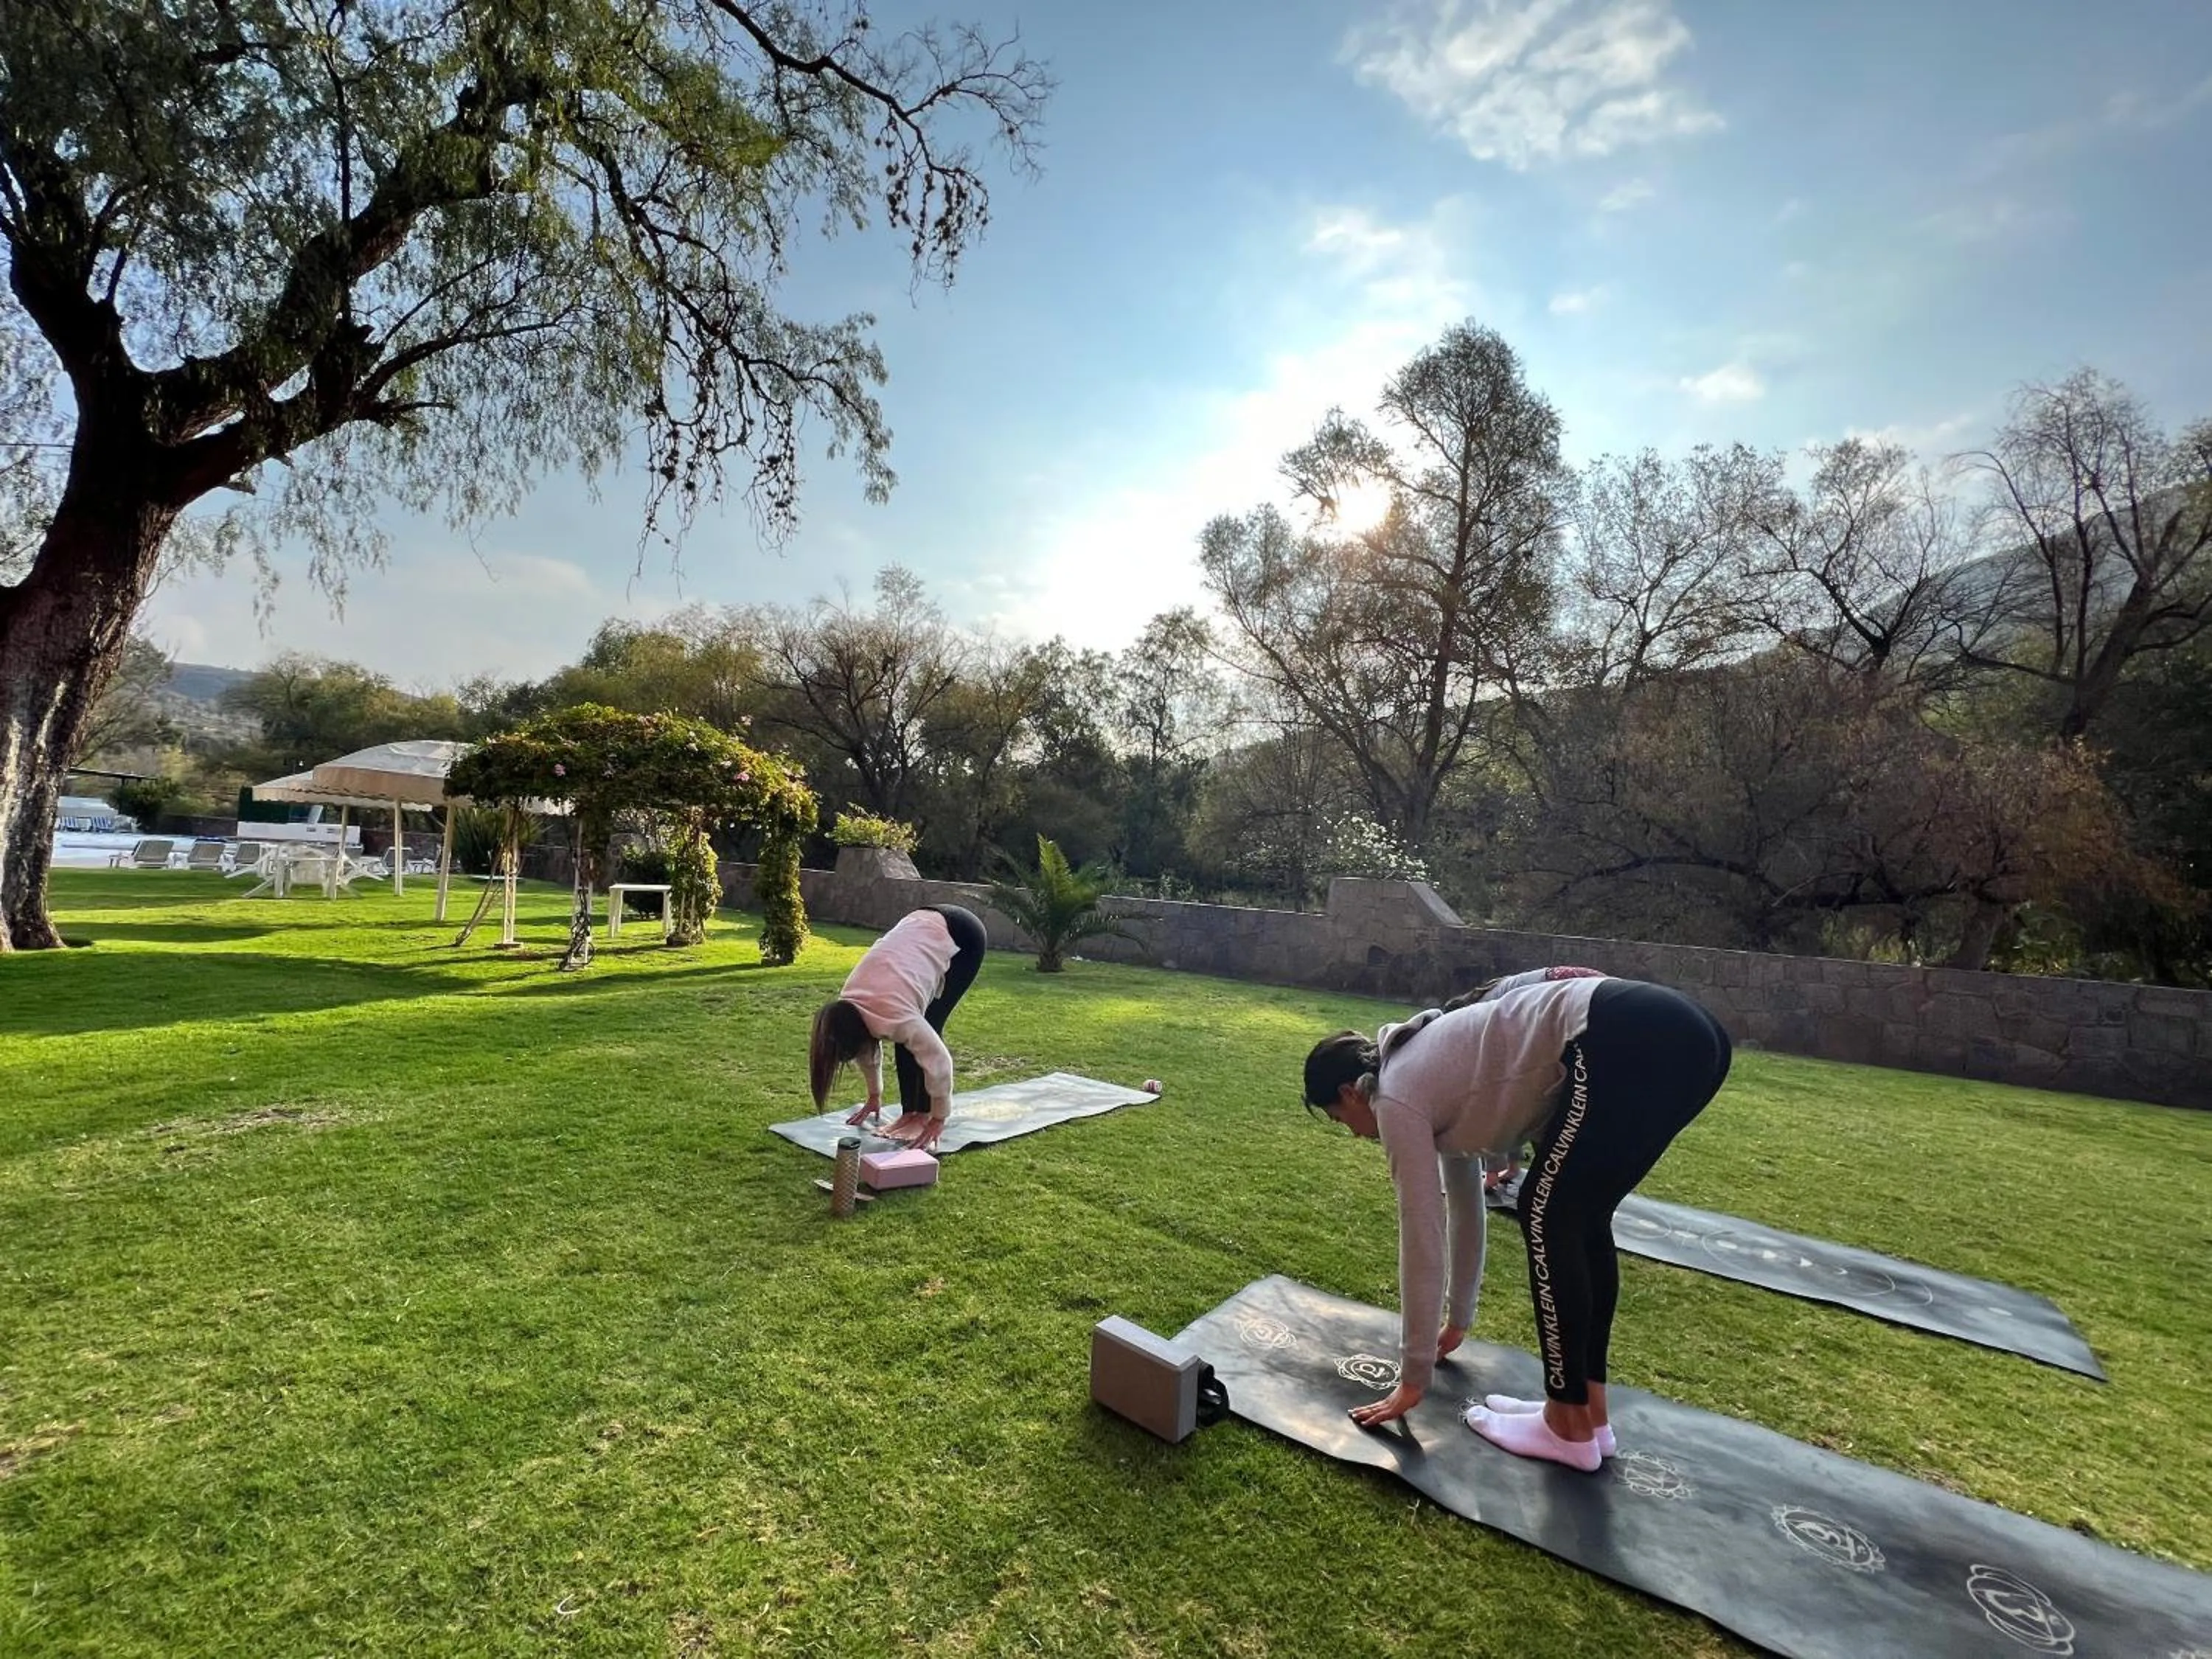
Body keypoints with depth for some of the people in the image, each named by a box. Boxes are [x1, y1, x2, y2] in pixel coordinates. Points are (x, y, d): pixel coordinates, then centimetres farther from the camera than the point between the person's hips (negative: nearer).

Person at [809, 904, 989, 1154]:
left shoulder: (894, 1017, -30)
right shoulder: (848, 1006, -8)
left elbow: (938, 1061, -21)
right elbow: (867, 1051, 12)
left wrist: (938, 1119, -9)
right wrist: (874, 1095, 23)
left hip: (964, 938, -7)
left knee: (922, 1033, -9)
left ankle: (922, 1114, 3)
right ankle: (910, 1112, 12)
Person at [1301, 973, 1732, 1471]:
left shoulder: (1396, 1097, 2)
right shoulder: (1428, 1075, 25)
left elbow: (1421, 1237, 5)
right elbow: (1464, 1204, 36)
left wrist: (1413, 1378, 16)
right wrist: (1458, 1321, 47)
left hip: (1630, 1042, -9)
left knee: (1546, 1220, 4)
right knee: (1579, 1222, 17)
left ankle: (1570, 1425, 16)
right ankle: (1590, 1409, 27)